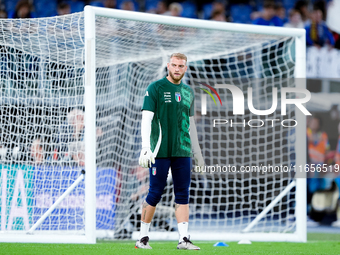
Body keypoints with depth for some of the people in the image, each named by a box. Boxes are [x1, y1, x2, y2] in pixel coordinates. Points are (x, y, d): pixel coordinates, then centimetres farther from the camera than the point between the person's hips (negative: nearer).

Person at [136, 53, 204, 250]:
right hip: (161, 151, -5)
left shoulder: (188, 92, 15)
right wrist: (146, 147, -19)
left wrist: (197, 152, 22)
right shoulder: (156, 88, -2)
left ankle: (184, 239, -1)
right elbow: (146, 119, -9)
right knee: (156, 193, -3)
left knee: (183, 195, 0)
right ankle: (143, 238, 8)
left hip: (183, 152, 5)